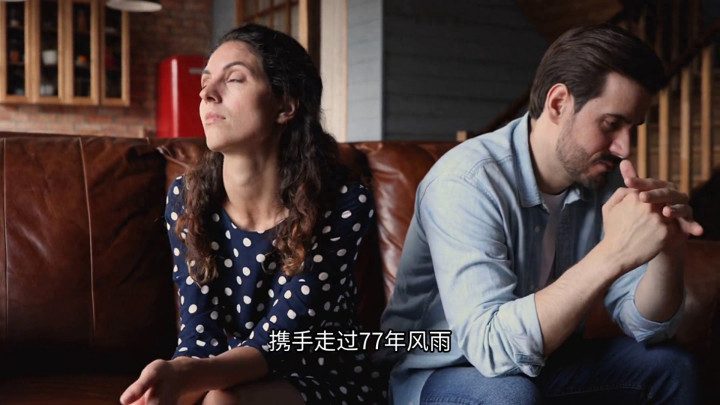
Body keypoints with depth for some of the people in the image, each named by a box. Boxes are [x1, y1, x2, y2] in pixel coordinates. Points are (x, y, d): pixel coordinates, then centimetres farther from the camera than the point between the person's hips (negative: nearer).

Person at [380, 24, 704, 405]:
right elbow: (491, 346, -37)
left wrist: (667, 247, -25)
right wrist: (613, 255, -41)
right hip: (436, 373, -7)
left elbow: (646, 326, -6)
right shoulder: (465, 182, -26)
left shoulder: (602, 177, -6)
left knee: (671, 365, 2)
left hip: (535, 363, 7)